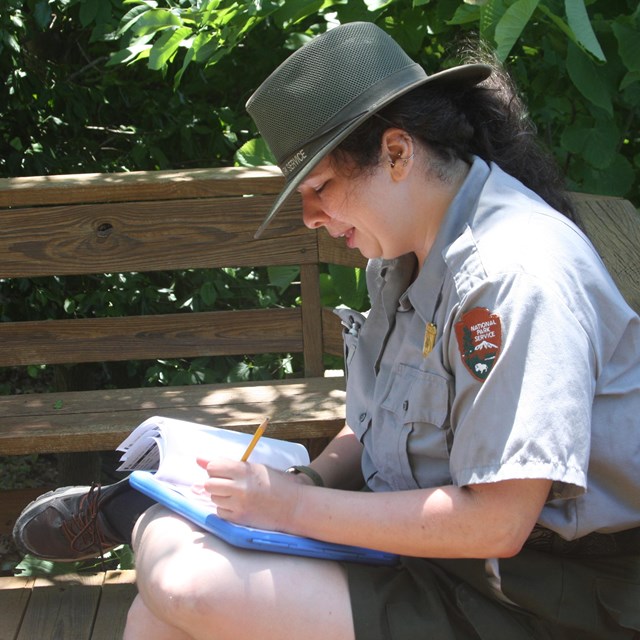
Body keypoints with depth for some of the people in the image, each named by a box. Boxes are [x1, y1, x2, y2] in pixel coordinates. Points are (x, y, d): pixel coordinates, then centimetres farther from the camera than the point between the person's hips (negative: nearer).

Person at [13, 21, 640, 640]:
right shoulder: (402, 257, 8)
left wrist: (294, 507, -20)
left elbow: (497, 523, -25)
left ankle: (134, 511, 10)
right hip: (416, 539, 8)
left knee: (191, 586, -20)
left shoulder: (518, 275, -23)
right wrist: (304, 482, -4)